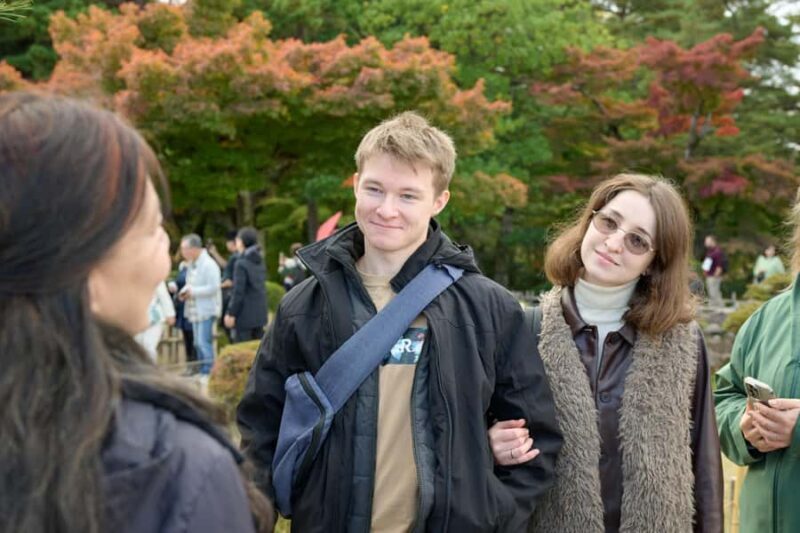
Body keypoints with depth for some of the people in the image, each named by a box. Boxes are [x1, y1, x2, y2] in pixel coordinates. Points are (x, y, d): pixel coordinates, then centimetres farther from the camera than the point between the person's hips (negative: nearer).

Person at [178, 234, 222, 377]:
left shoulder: (209, 264, -15)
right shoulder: (192, 264, 11)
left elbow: (213, 288, -20)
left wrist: (192, 292, -16)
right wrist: (184, 291, 0)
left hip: (207, 310, -9)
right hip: (195, 310, 9)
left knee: (204, 342, -10)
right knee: (198, 343, 13)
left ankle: (208, 372, -3)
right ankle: (202, 371, 22)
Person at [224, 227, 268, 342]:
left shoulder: (242, 263, -14)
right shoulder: (260, 262, 9)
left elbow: (238, 292, -16)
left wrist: (231, 314, -12)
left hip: (245, 315, -8)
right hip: (259, 314, 8)